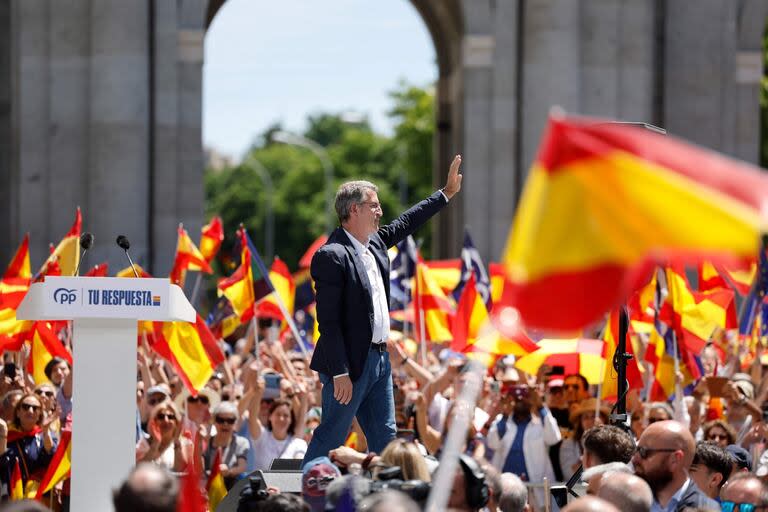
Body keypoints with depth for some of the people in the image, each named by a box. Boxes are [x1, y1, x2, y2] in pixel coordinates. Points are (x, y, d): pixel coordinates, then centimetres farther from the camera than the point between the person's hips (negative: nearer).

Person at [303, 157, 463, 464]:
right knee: (330, 438, -4)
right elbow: (328, 321, -20)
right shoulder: (331, 256, -17)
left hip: (379, 358, 9)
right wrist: (340, 374, -22)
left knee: (384, 439, 10)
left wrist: (447, 193, 33)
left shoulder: (374, 243, 10)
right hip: (352, 363, -9)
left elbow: (406, 223, 30)